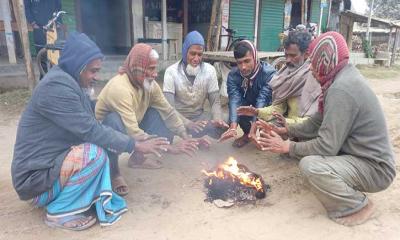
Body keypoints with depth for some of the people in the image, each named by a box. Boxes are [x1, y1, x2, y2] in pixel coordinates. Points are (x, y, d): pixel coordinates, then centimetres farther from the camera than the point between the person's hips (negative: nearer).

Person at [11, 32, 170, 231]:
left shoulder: (68, 82, 6)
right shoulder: (56, 86, -24)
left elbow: (87, 128, 6)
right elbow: (90, 131, -26)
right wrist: (136, 145, -21)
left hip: (51, 163, 9)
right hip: (36, 175, -9)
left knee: (105, 146, 8)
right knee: (94, 153, -28)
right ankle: (60, 211, -7)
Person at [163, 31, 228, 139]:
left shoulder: (209, 70, -7)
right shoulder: (171, 71, -15)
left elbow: (215, 101, -7)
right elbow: (169, 107, -21)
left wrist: (218, 118, -31)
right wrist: (188, 124, -39)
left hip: (199, 115, 4)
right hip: (178, 117, -3)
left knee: (221, 127, -23)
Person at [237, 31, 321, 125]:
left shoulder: (315, 77, -16)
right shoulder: (288, 73, 5)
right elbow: (280, 106, 7)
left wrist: (286, 123, -32)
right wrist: (258, 112, -8)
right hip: (287, 123, 6)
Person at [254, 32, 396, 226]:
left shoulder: (341, 89, -26)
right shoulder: (343, 78, 6)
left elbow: (327, 146, -28)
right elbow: (318, 123, 11)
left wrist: (287, 147, -16)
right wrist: (284, 130, 7)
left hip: (375, 168, -10)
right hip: (360, 156, 10)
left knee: (310, 165, -30)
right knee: (307, 140, 14)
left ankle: (358, 206, -4)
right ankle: (349, 187, 16)